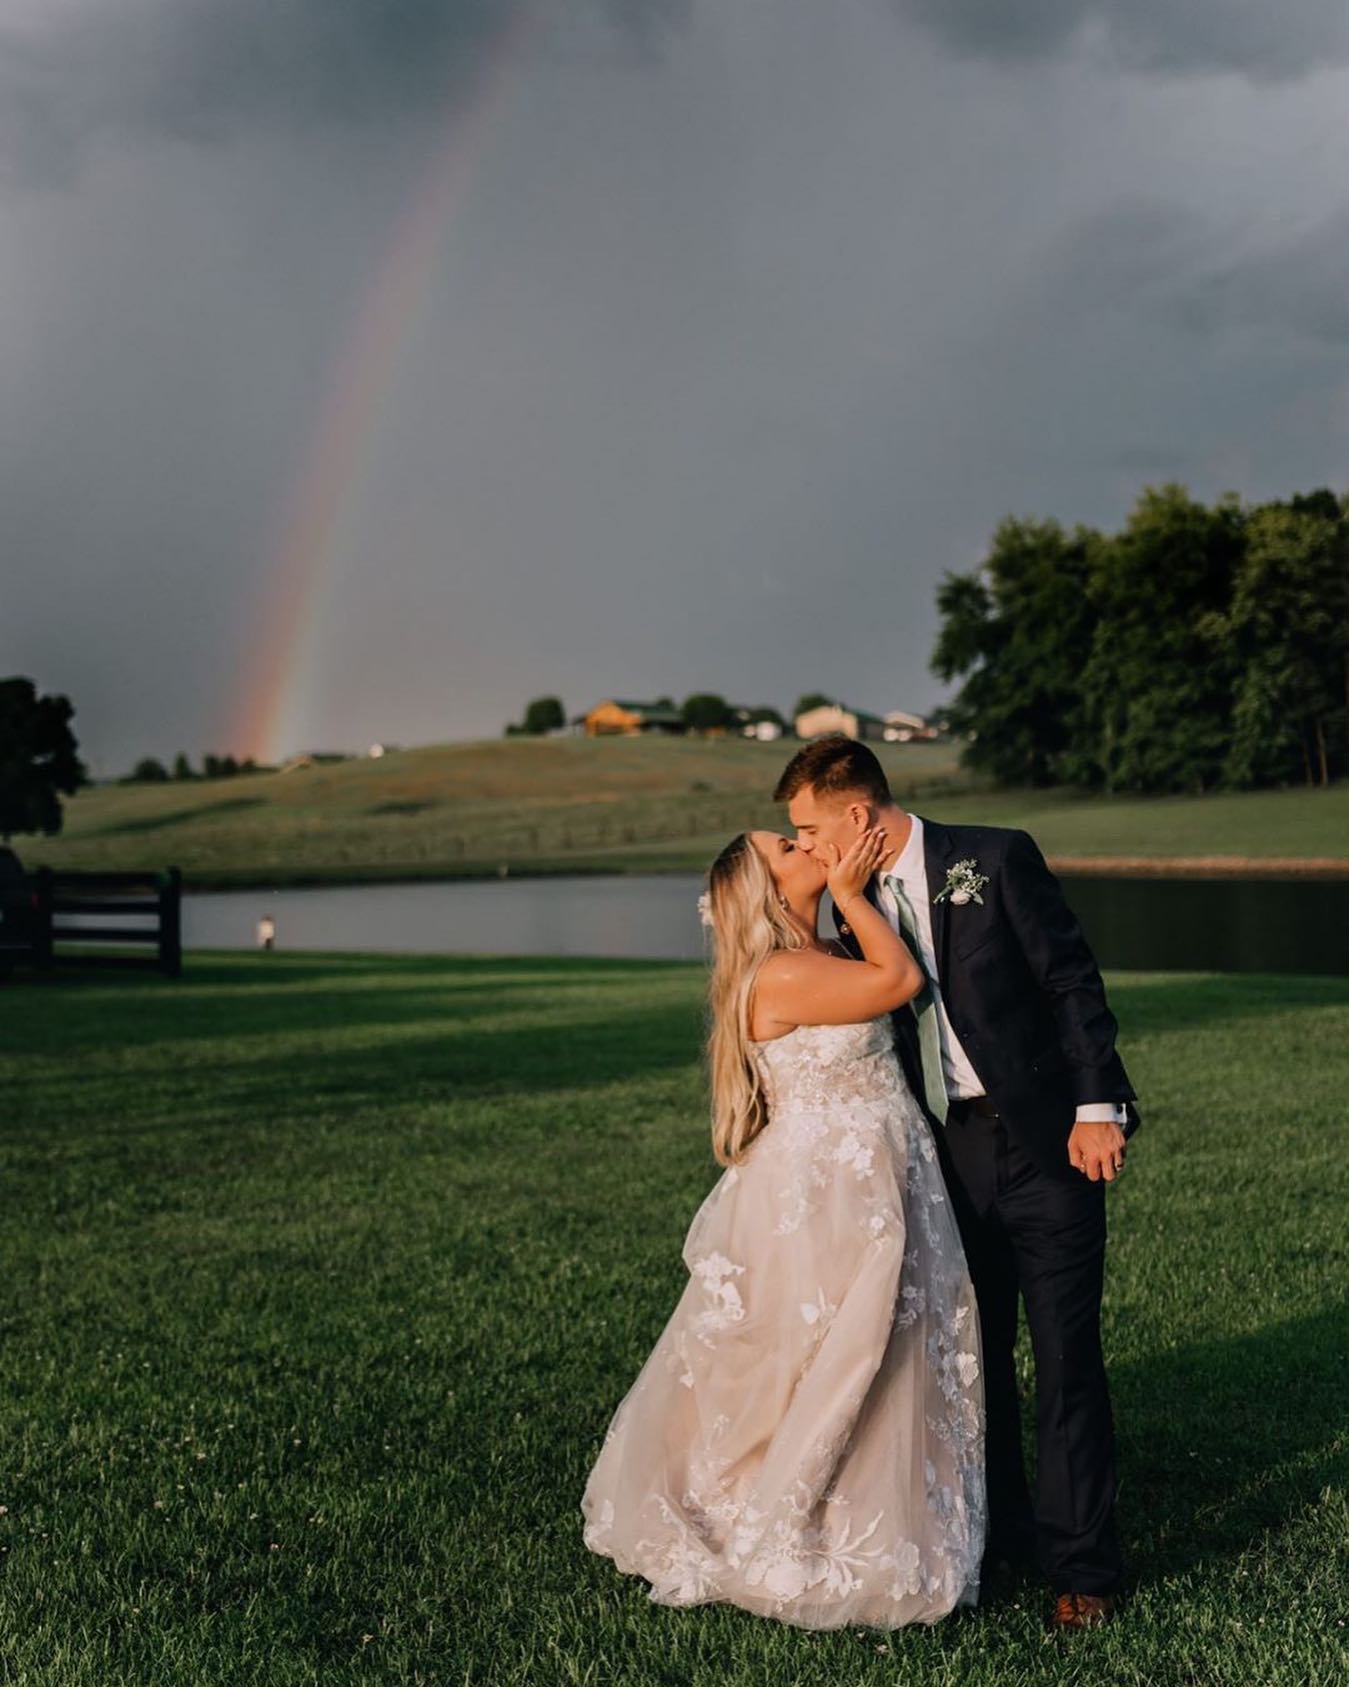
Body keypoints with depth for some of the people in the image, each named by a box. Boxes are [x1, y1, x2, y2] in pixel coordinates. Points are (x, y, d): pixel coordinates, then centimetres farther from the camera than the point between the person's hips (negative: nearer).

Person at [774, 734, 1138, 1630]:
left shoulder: (997, 858, -9)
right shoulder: (857, 904, 7)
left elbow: (1073, 979, -9)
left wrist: (1097, 1106, -13)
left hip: (1046, 1142, -5)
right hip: (951, 1154, 6)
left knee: (1067, 1356, -1)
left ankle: (1082, 1562, 10)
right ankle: (998, 1532, 29)